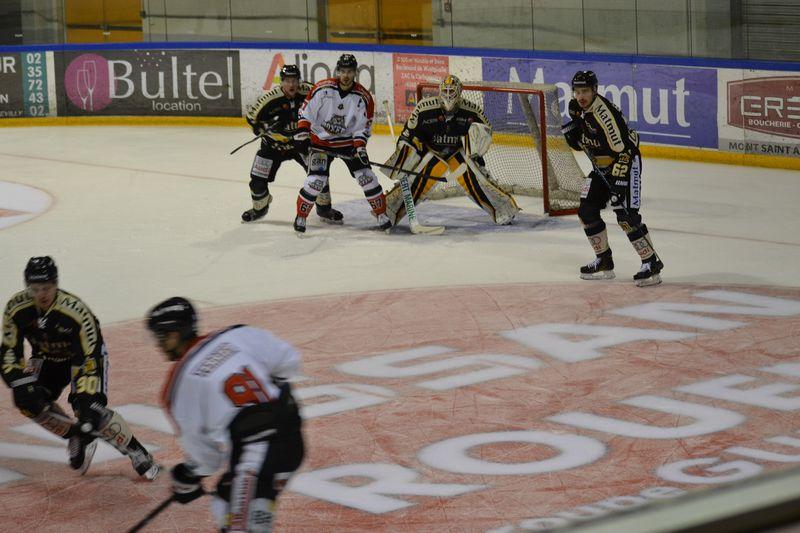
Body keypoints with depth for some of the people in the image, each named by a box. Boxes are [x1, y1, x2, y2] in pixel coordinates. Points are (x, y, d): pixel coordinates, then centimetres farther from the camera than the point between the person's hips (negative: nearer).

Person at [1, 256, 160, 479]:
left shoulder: (76, 311, -36)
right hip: (48, 357, 5)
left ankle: (138, 455, -9)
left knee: (89, 408, -25)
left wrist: (87, 397, -37)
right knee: (30, 402, -16)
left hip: (85, 353, -5)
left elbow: (90, 358, -32)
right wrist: (21, 382, -24)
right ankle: (77, 436, 7)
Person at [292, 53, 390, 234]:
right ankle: (301, 216, 6)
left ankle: (381, 214, 10)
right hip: (321, 140, -2)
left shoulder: (363, 97, -10)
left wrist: (360, 147, -16)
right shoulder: (322, 89, -15)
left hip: (349, 142, 2)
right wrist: (303, 132, -16)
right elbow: (306, 111, -6)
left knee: (366, 176, -6)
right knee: (316, 180, -12)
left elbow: (363, 127, -3)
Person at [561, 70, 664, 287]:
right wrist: (573, 126, -7)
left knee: (626, 216, -18)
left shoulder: (603, 113, -28)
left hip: (626, 163, -9)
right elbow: (579, 143, 15)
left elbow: (622, 150, -30)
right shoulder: (578, 108, 0)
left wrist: (618, 183, -32)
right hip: (601, 166, 9)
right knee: (586, 211, 3)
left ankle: (652, 263, -11)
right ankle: (604, 261, 15)